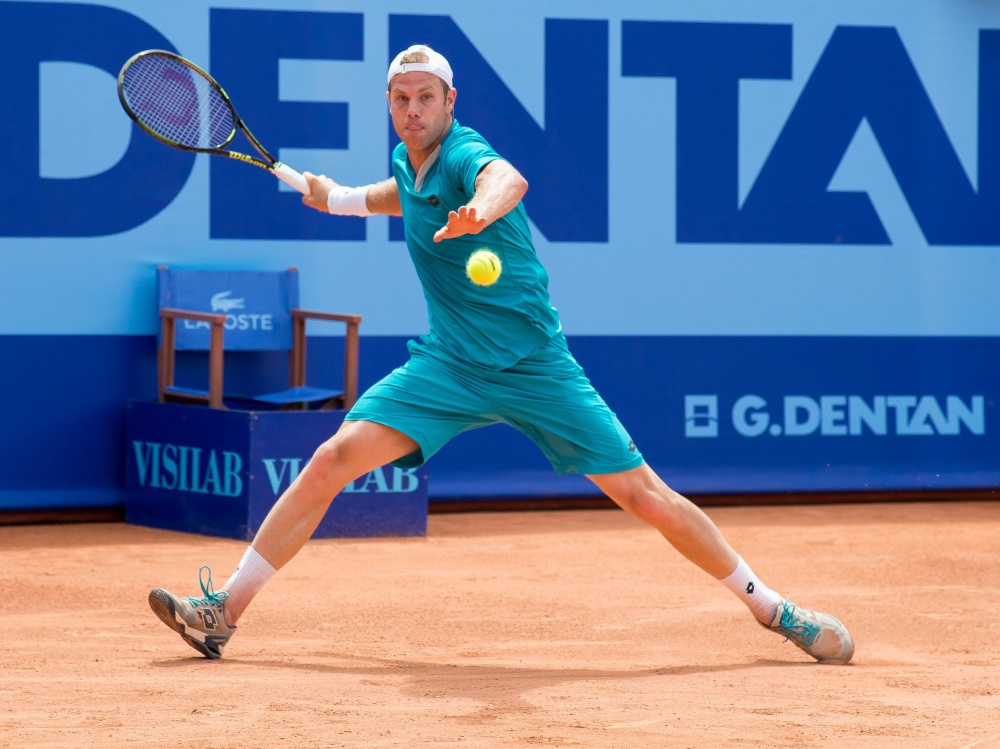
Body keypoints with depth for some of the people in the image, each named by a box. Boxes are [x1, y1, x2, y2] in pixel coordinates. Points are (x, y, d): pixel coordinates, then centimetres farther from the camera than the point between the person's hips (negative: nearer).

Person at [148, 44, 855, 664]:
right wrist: (333, 194, 27)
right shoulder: (406, 161, 4)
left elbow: (507, 180, -47)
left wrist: (480, 212, -68)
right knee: (333, 460, -13)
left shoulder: (465, 154, -18)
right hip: (447, 364, 5)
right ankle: (223, 611, -9)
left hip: (534, 366, -5)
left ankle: (770, 607, 12)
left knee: (645, 495, -5)